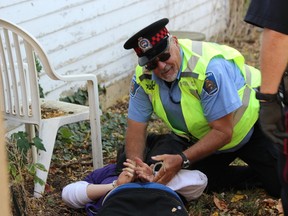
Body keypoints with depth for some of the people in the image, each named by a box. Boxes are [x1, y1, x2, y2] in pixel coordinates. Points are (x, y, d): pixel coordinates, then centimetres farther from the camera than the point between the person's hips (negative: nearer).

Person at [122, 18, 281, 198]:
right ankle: (255, 176, 3)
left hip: (250, 123, -6)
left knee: (280, 185, -19)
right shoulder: (143, 76, -16)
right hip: (201, 136, 6)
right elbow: (136, 128, -10)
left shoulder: (209, 66, -34)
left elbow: (223, 132, -30)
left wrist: (182, 160, -39)